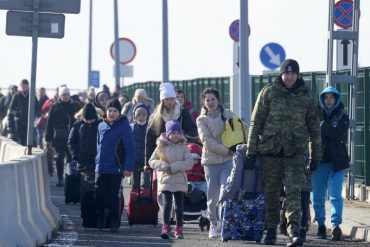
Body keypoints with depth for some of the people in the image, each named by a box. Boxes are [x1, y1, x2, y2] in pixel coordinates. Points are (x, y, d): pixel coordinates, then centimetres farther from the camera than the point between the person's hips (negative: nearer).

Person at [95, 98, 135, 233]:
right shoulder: (101, 126, 9)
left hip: (115, 170, -5)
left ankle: (114, 224, 11)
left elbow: (130, 149, -10)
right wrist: (97, 161, 12)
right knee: (99, 196, 5)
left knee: (113, 197, 1)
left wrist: (128, 167, -15)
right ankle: (100, 221, 19)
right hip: (100, 169, 5)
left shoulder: (124, 127, -7)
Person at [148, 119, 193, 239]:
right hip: (165, 180, -1)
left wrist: (174, 167, -17)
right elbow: (152, 161, 2)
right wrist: (164, 166, -15)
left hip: (180, 181, 1)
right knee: (167, 203, -11)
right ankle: (165, 227, -10)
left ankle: (179, 228, 14)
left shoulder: (183, 147, 3)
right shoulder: (161, 147, 2)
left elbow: (189, 162, -8)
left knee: (179, 205, 6)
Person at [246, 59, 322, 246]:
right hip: (270, 149, 0)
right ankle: (271, 230, 19)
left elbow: (314, 125, 11)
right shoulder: (268, 92, 1)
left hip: (295, 151, 0)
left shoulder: (306, 95, 5)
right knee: (271, 192, 8)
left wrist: (315, 154, 10)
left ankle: (293, 231, -19)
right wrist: (251, 151, 0)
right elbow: (256, 122, 3)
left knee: (294, 190, -12)